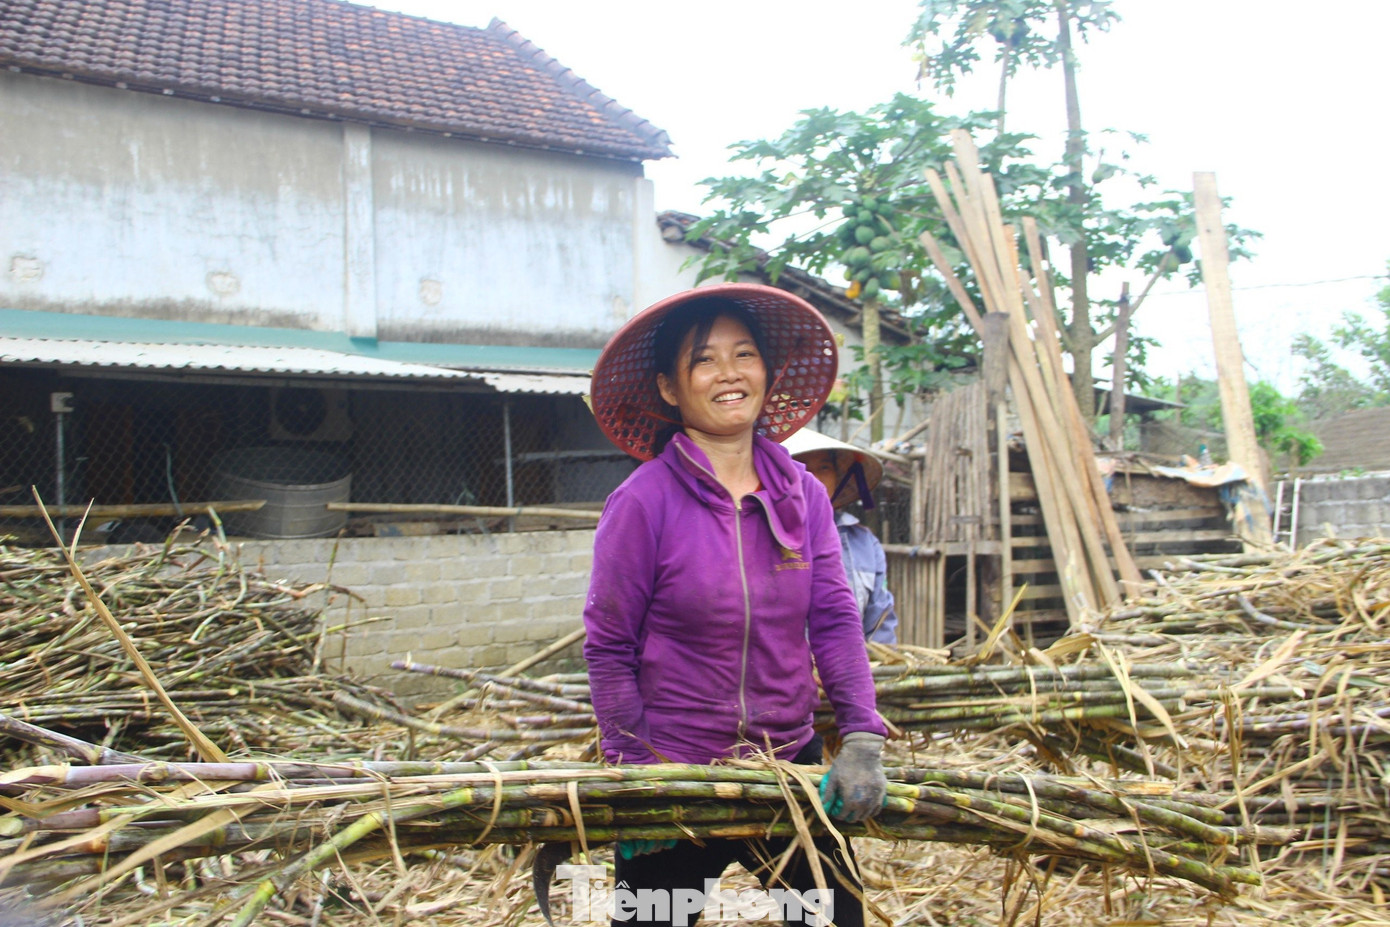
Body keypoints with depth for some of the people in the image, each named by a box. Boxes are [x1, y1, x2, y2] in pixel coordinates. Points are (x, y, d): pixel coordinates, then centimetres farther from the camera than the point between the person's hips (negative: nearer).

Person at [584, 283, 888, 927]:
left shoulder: (802, 494, -1)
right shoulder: (643, 502, -14)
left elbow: (834, 619, -1)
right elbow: (608, 650, -10)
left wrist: (861, 739, -12)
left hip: (792, 762, 4)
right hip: (676, 777, -4)